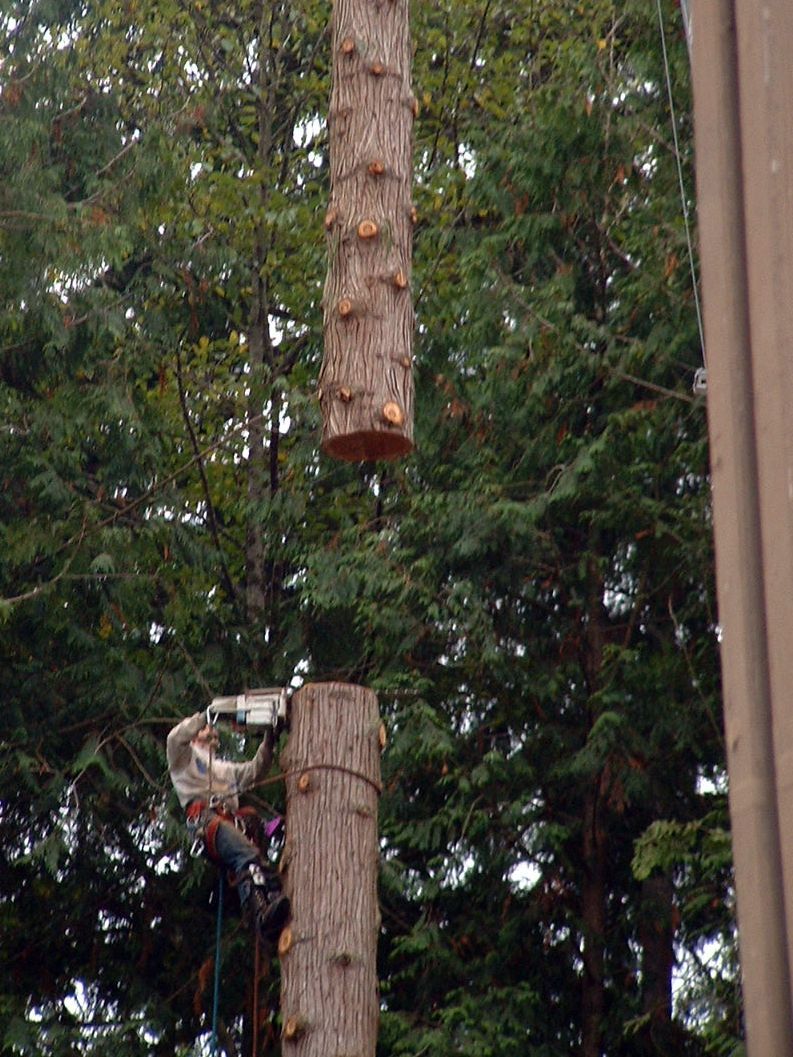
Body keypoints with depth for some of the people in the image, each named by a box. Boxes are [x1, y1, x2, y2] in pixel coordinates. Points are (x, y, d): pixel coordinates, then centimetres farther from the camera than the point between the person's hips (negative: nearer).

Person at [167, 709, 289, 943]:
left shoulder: (225, 768, 46)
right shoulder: (186, 757, 26)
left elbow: (254, 771, 34)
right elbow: (176, 738, 3)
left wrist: (268, 743, 24)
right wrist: (203, 717, 11)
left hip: (232, 822, 7)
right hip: (205, 818, -7)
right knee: (247, 855, -37)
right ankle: (261, 914, -56)